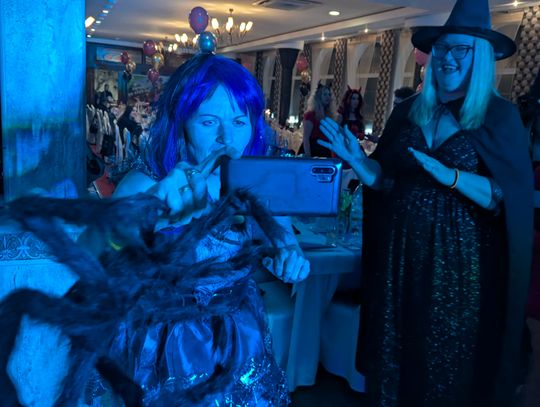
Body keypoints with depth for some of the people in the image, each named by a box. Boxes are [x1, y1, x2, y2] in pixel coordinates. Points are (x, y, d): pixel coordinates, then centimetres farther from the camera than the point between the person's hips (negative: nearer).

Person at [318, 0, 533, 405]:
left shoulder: (501, 117, -5)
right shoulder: (407, 112, 6)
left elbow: (508, 199, -12)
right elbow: (386, 180, 7)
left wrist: (450, 175, -25)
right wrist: (358, 160, -11)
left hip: (459, 262, -3)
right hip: (401, 255, 4)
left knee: (450, 362, 11)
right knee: (396, 353, 15)